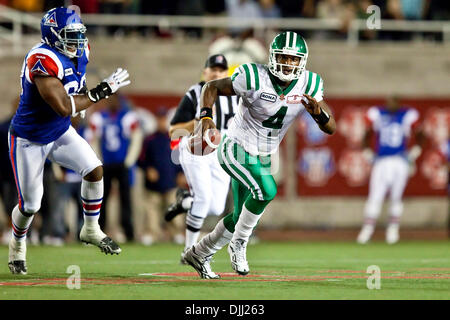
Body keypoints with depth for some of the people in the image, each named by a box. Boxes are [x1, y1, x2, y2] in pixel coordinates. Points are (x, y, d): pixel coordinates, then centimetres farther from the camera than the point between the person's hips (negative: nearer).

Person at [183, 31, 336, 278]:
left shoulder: (309, 86, -8)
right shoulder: (254, 78, -22)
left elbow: (331, 128, -8)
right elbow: (212, 87, -10)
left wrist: (319, 112, -30)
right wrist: (205, 116, -26)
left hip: (262, 158, 6)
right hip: (236, 150, -6)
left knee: (242, 219, 12)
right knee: (266, 190, -30)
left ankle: (199, 254, 35)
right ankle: (238, 244, -7)